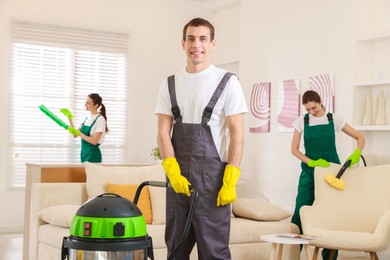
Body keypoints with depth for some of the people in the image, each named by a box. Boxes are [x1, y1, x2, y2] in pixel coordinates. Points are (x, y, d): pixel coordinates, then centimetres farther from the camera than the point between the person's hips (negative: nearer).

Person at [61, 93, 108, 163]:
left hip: (93, 154, -7)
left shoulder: (100, 119, -12)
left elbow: (94, 141, -18)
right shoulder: (87, 118, 11)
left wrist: (79, 133, -24)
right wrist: (70, 118, 7)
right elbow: (75, 134, 12)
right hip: (84, 152, 7)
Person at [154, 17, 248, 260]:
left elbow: (237, 134, -6)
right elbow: (163, 131, 5)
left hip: (212, 174, -4)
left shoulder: (227, 81, -2)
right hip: (177, 175, 5)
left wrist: (230, 181, -13)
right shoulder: (169, 84, 11)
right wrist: (173, 171, -8)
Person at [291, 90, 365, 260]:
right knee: (300, 211, -6)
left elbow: (360, 137, 0)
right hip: (309, 171, 0)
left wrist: (357, 153, -20)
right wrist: (311, 162, -17)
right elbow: (294, 149, -2)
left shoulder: (333, 119, 0)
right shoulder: (302, 121, 1)